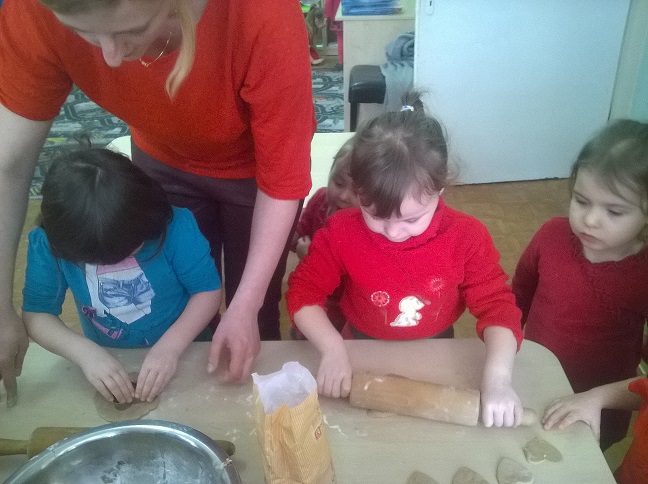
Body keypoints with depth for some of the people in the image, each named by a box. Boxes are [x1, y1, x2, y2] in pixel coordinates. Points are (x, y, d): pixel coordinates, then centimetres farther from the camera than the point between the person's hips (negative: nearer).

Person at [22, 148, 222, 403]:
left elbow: (208, 290, -14)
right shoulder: (48, 243, -14)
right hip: (106, 359, 3)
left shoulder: (175, 225, -21)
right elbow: (36, 314, -8)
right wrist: (86, 353, -25)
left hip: (186, 353, -2)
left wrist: (170, 346, -26)